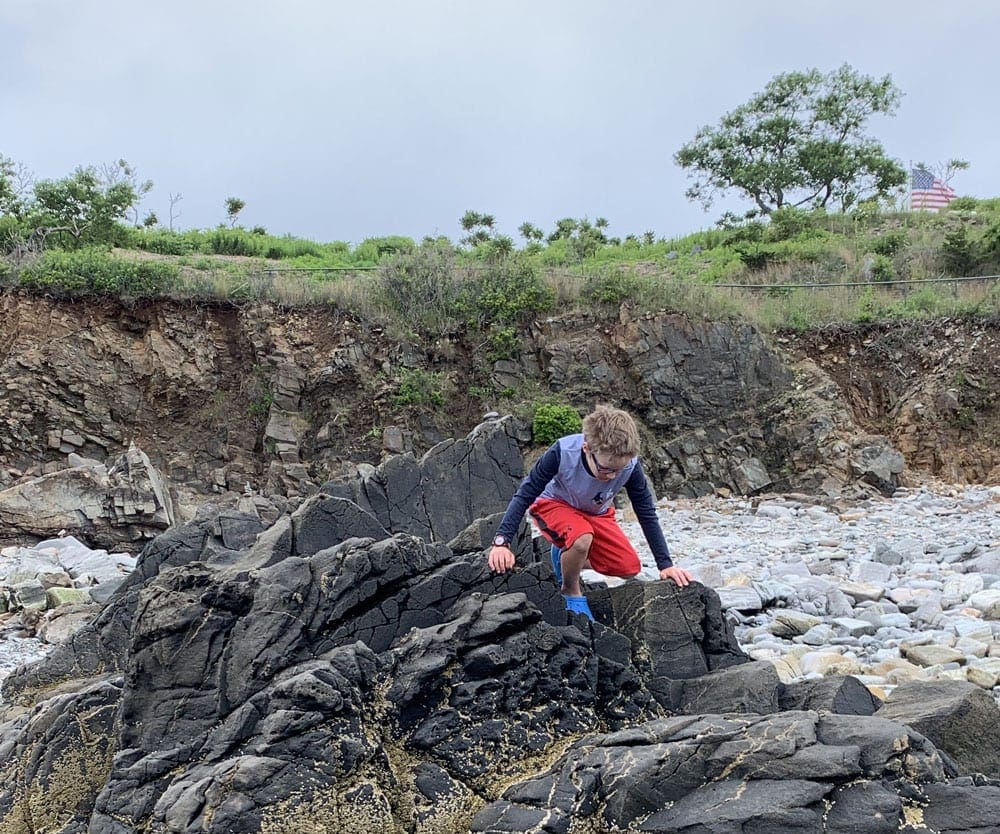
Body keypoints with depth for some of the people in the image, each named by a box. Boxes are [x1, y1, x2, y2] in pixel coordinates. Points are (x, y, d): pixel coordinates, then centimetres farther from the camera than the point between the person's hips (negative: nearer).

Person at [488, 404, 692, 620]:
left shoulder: (630, 465, -28)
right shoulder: (562, 453, -36)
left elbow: (647, 514, -15)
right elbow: (525, 495, -27)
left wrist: (666, 564, -14)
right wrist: (502, 542, -34)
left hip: (597, 514, 4)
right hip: (553, 505, -4)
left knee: (629, 568, -11)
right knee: (582, 538, -36)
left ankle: (566, 557, 13)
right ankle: (570, 592, -6)